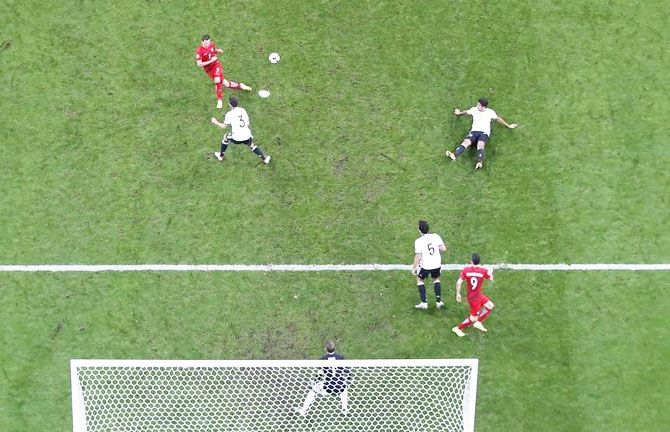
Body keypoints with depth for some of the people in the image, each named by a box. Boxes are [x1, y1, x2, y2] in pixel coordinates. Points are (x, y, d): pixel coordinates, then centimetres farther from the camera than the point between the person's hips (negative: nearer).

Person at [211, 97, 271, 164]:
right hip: (247, 137, 3)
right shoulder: (243, 110, 6)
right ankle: (264, 158, 25)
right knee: (252, 145, 30)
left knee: (225, 137, 25)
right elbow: (248, 124, 10)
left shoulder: (229, 114, -7)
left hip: (236, 139, -3)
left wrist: (216, 122, 17)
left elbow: (224, 126, 1)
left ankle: (221, 156, 39)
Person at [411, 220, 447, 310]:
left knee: (420, 280, 21)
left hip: (425, 265, -3)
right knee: (436, 279, 28)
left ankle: (424, 303, 16)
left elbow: (418, 257, -15)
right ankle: (438, 301, 24)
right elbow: (443, 248, -5)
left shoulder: (418, 241, -17)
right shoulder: (435, 236, -7)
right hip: (437, 264, 3)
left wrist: (414, 268, -3)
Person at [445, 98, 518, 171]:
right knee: (466, 141, -30)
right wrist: (459, 113, 53)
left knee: (480, 144, -36)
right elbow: (466, 112, 35)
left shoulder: (490, 112, 11)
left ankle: (479, 163, -60)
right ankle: (454, 155, -52)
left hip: (484, 132, -3)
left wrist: (508, 126, 29)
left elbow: (498, 118, 23)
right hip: (474, 131, 3)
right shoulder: (474, 109, 16)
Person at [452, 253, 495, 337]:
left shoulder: (466, 270, -11)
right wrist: (490, 272, 23)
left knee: (490, 305, 21)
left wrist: (458, 294, 1)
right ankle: (458, 328, 12)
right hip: (475, 298, -6)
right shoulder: (483, 271, -18)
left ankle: (478, 322, 25)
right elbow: (491, 279, 2)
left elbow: (458, 283, -12)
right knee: (473, 318, 7)